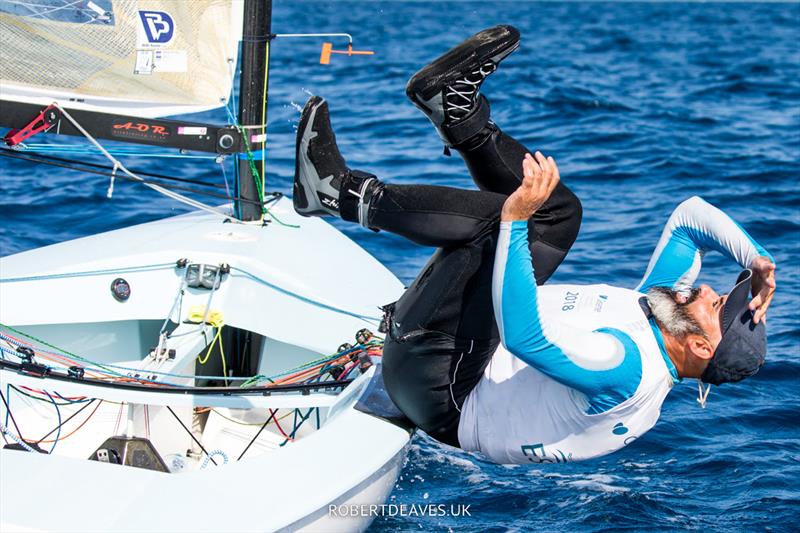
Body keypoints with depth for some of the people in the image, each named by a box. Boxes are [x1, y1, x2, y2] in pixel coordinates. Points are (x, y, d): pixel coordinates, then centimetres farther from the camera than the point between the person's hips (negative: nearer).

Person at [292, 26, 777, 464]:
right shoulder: (656, 314, 5)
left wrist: (516, 218, -43)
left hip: (440, 389, -10)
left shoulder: (626, 370, -24)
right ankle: (456, 106, 2)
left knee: (495, 217, -29)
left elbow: (527, 337, -40)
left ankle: (344, 193, -16)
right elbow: (691, 215, 15)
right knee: (560, 210, 11)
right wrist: (756, 259, -2)